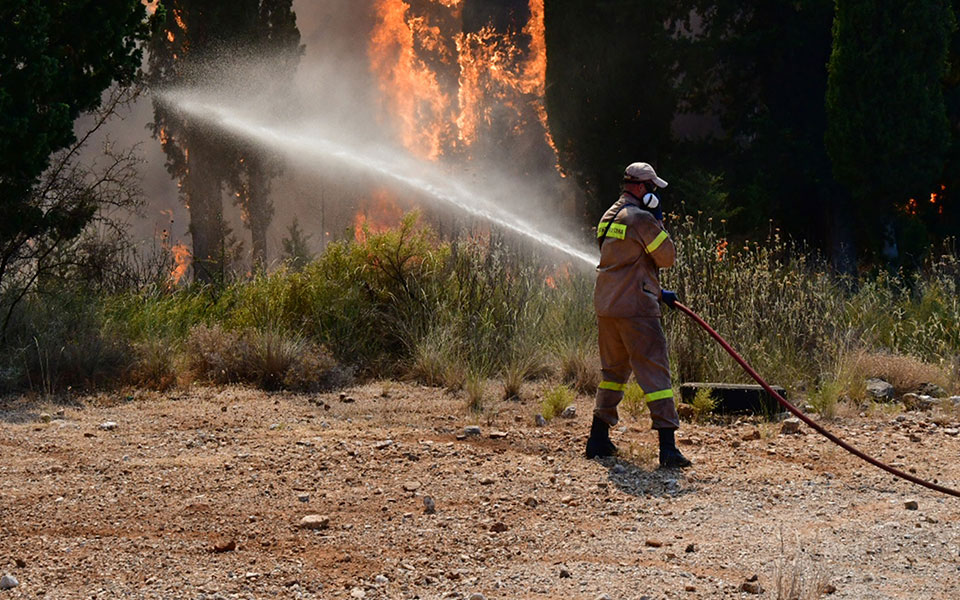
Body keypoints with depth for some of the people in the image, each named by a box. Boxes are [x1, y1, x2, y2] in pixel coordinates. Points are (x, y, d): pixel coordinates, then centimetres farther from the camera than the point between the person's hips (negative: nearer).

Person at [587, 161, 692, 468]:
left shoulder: (609, 217, 17)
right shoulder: (641, 218, -12)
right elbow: (667, 257, -5)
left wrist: (657, 293, 25)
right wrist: (658, 222, 7)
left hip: (606, 305, 9)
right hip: (635, 308, -9)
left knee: (613, 370, 18)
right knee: (654, 371, -8)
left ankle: (598, 439, 19)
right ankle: (667, 445, -14)